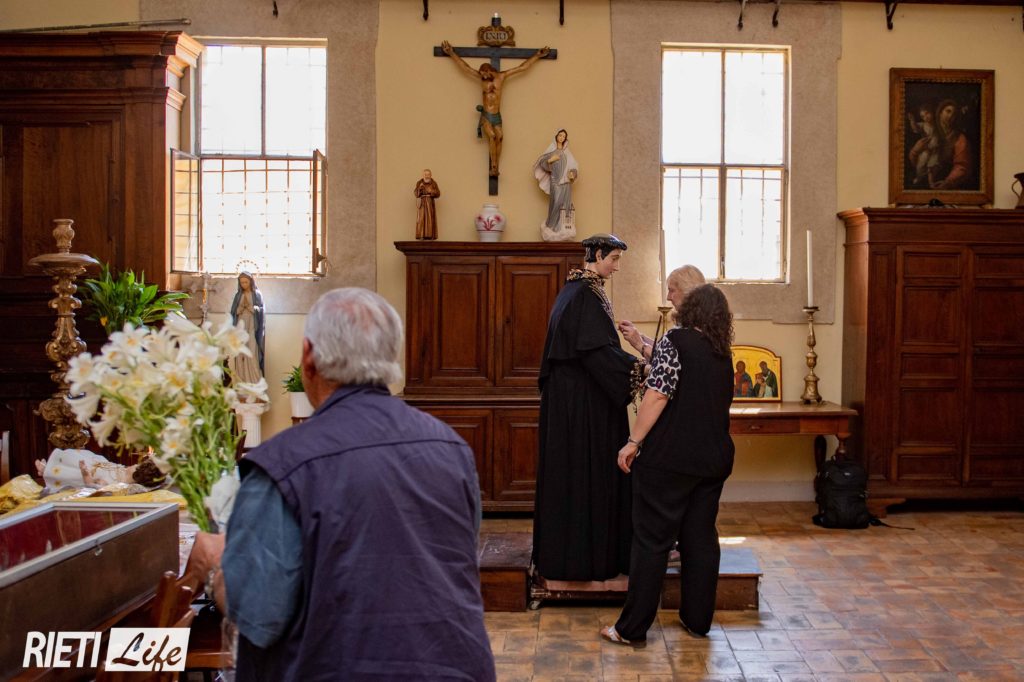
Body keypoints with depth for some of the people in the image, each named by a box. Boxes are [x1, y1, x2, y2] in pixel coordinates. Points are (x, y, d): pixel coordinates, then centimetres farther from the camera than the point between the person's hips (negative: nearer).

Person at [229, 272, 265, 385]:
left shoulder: (257, 294, 4)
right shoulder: (238, 295, 12)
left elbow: (262, 309, -1)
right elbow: (233, 311, 11)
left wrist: (253, 308, -18)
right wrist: (239, 309, -10)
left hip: (252, 326, -3)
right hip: (240, 326, 3)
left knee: (252, 352, -10)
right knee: (240, 353, -3)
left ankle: (254, 381, -9)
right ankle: (241, 380, -1)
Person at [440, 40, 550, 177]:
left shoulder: (501, 76, 3)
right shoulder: (481, 77, 4)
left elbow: (522, 67, 7)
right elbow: (465, 67, 8)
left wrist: (537, 55, 9)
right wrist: (452, 54, 9)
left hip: (497, 116, 2)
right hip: (485, 116, -2)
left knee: (499, 137, -17)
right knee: (492, 136, -24)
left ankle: (495, 168, -18)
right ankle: (494, 166, -24)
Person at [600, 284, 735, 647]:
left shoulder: (675, 339, -8)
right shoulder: (723, 355, 13)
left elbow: (659, 394, -17)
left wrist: (633, 442, -13)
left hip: (670, 458, -6)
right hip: (714, 459, 6)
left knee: (652, 540, -2)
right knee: (702, 538, 13)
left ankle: (632, 628, 3)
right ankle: (698, 620, 21)